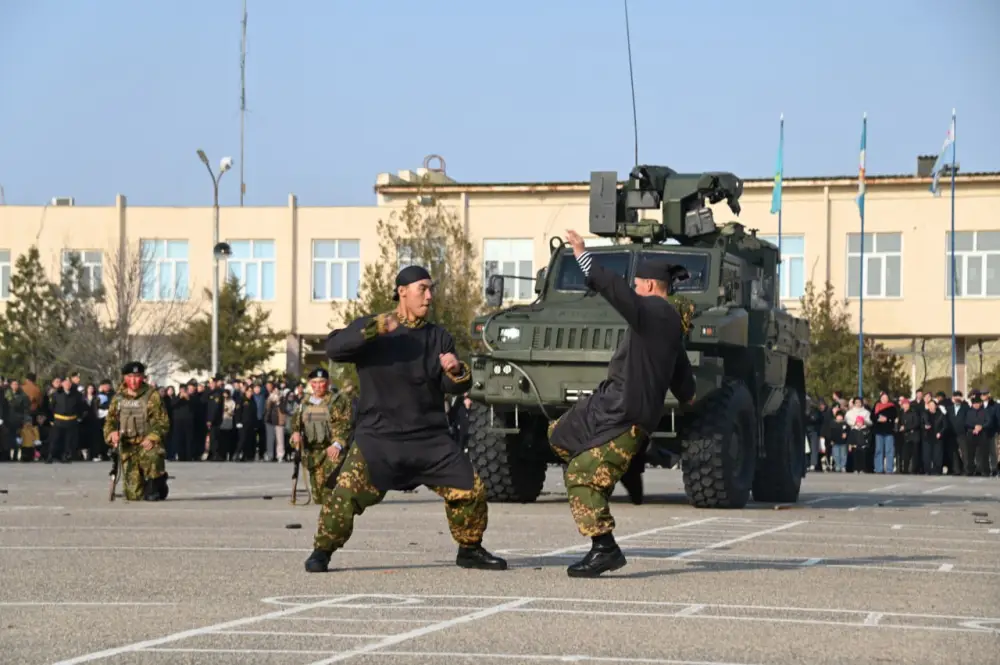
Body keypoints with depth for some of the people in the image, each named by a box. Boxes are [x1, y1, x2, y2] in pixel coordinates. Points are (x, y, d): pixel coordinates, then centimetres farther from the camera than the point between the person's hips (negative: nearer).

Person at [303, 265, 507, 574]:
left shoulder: (438, 337, 10)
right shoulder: (371, 328, 1)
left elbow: (456, 388, 8)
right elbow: (333, 348, -15)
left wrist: (457, 373, -16)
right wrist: (373, 329, -26)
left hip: (430, 439, 3)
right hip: (378, 437, -3)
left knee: (470, 489, -2)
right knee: (346, 493, -17)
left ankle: (470, 550, 20)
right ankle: (322, 551, 3)